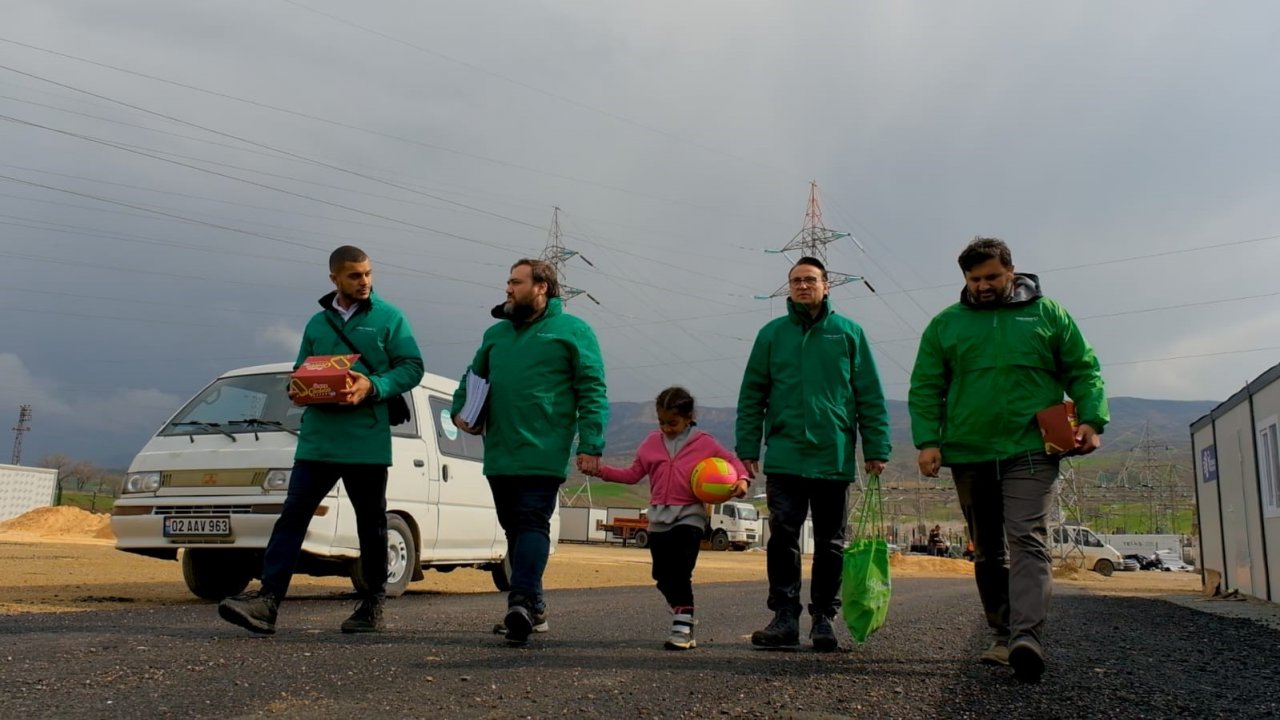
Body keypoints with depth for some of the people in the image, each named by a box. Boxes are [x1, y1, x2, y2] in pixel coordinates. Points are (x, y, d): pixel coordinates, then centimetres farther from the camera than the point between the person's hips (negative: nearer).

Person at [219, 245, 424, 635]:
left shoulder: (389, 318, 2)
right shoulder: (317, 323, 15)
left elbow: (412, 367, -5)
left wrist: (371, 387, -21)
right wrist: (297, 390, -3)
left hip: (367, 442, -3)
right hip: (317, 440, 3)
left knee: (371, 524, 8)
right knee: (292, 515, -7)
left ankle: (372, 605, 20)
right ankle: (267, 598, -10)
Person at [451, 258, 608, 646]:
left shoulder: (572, 331, 0)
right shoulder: (496, 333, 18)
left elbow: (592, 392, -5)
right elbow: (473, 378, 28)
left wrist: (590, 444, -14)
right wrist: (460, 409, 9)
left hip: (542, 454, -6)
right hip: (499, 455, 6)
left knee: (532, 524, -14)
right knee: (514, 529, 10)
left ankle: (521, 601, -22)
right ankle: (534, 607, 19)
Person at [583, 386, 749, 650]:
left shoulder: (704, 443, -2)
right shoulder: (652, 442, 8)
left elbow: (732, 460, 5)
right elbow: (633, 474, 12)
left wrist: (742, 480, -15)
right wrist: (603, 471, 1)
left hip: (689, 517, -5)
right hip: (659, 518, 5)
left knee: (680, 574, -14)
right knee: (663, 577, 10)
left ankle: (683, 629, -5)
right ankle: (684, 616, 29)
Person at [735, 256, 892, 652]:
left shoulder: (849, 333, 5)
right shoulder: (771, 334, 7)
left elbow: (871, 397, 3)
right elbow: (751, 396, 7)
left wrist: (876, 449, -3)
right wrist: (748, 448, 0)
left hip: (835, 457, 0)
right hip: (785, 458, 0)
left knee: (830, 543, 8)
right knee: (782, 538, -3)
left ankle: (823, 618, 18)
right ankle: (785, 617, 5)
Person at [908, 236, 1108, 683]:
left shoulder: (1048, 314, 9)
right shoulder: (945, 324, 11)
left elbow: (1084, 371, 9)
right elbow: (925, 389, 7)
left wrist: (1091, 419, -7)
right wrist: (927, 440, -5)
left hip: (1030, 451, -3)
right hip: (969, 456, 3)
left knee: (1027, 540, -17)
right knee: (988, 552, 9)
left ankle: (1027, 638, -26)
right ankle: (1004, 637, 19)